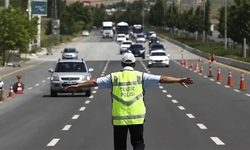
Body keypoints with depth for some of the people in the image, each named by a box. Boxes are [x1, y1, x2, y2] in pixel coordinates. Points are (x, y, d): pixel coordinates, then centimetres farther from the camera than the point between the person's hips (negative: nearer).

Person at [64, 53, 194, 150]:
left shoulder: (114, 77, 3)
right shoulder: (140, 76, 2)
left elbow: (95, 82, 5)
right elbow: (161, 79, -2)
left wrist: (77, 86, 12)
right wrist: (179, 80, -1)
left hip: (118, 118, 0)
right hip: (137, 117, 0)